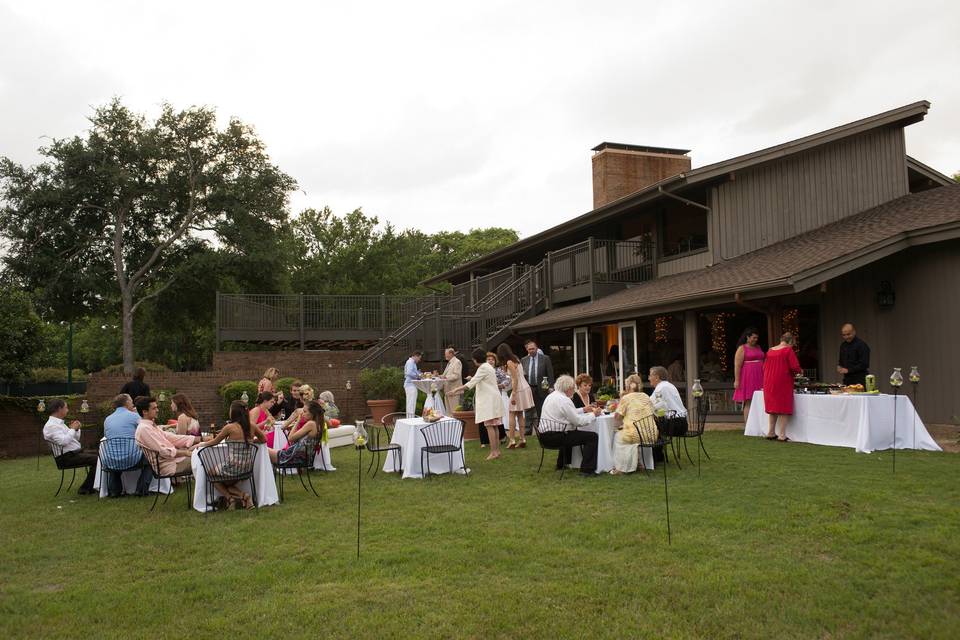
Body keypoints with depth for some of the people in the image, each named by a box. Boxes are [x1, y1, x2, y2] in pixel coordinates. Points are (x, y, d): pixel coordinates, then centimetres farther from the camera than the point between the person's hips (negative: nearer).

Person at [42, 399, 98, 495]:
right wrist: (72, 429, -13)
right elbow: (63, 441, -26)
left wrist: (76, 429, 6)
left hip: (77, 451, 10)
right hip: (67, 456, -10)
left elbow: (76, 439, 24)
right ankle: (85, 489, -12)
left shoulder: (60, 423, 19)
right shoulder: (51, 426, -12)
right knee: (96, 459, -23)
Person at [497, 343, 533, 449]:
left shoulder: (509, 362, -13)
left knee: (512, 415, -3)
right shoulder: (515, 359, 12)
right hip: (525, 388, 9)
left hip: (519, 390, -9)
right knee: (520, 415, 11)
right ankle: (523, 439, 10)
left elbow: (515, 379, -18)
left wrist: (513, 395, -19)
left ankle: (512, 440, -6)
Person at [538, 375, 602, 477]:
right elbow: (578, 421, -15)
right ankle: (587, 470, -8)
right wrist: (594, 414, -2)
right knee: (592, 437, -8)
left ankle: (561, 463, 43)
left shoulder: (551, 396, 13)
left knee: (573, 432, 39)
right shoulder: (564, 400, -17)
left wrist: (583, 410, 19)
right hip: (554, 437, -10)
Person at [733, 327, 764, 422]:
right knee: (748, 403, -5)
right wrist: (736, 380, -15)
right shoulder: (742, 348, -2)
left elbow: (762, 362, 22)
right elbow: (737, 365, -8)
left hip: (759, 378, 6)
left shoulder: (758, 348, 17)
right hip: (747, 378, -6)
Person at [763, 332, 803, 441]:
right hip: (783, 383, -6)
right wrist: (799, 371, 7)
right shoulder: (788, 350, -9)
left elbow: (764, 367, 12)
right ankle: (782, 435, 1)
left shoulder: (770, 351, 8)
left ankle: (771, 432, 22)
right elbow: (795, 367, -13)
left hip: (769, 382, 6)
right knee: (784, 408, 1)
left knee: (773, 407, 16)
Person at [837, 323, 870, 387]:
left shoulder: (861, 345, -10)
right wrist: (839, 366, 3)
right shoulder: (843, 345, 13)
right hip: (847, 380, 6)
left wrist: (848, 370, -18)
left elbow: (864, 365, -15)